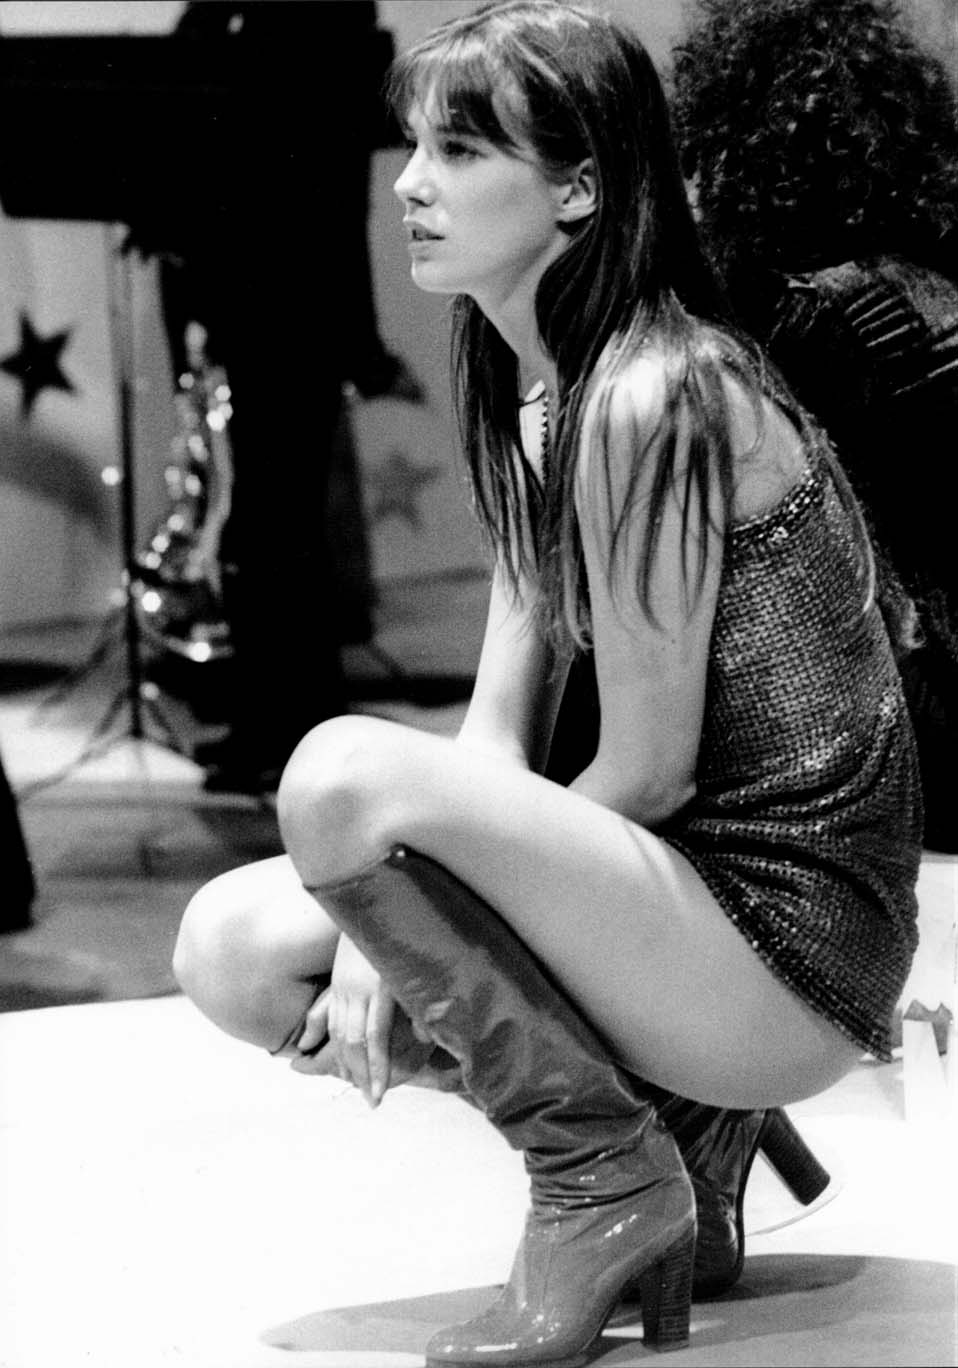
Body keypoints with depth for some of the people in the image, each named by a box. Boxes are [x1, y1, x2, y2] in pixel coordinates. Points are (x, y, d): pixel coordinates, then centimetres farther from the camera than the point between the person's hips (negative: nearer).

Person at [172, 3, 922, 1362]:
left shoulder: (650, 402, -19)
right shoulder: (535, 399, 11)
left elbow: (647, 769, -17)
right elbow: (498, 741, 8)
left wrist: (387, 850, -7)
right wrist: (395, 918, -8)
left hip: (790, 943, -9)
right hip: (695, 892, 9)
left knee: (342, 774, -27)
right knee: (237, 946, 3)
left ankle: (603, 1177, -9)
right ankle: (677, 1133, 8)